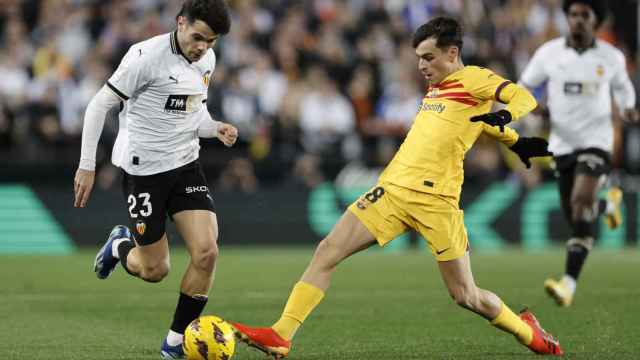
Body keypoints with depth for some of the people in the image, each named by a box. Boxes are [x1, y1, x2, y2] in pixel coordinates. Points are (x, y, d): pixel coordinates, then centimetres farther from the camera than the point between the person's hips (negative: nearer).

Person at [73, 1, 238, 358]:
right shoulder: (147, 56, -18)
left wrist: (215, 128, -3)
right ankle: (120, 245, 38)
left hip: (186, 164, 6)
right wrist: (87, 166, -14)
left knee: (207, 252, -11)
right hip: (143, 170, -6)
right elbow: (100, 105, -13)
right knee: (155, 271, 1)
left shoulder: (207, 60, 3)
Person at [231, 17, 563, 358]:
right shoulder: (435, 87, 18)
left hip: (435, 199, -7)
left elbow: (524, 98, -15)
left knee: (466, 297, 1)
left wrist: (505, 115, -36)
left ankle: (526, 330, 29)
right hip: (393, 188, 7)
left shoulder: (473, 79, -3)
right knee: (327, 251, -7)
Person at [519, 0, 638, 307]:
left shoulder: (611, 57, -2)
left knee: (581, 201, -25)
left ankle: (569, 284, -28)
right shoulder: (548, 53, -4)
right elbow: (522, 87, 6)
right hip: (562, 143, 3)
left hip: (596, 140, -3)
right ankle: (609, 205, 51)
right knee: (574, 216, 11)